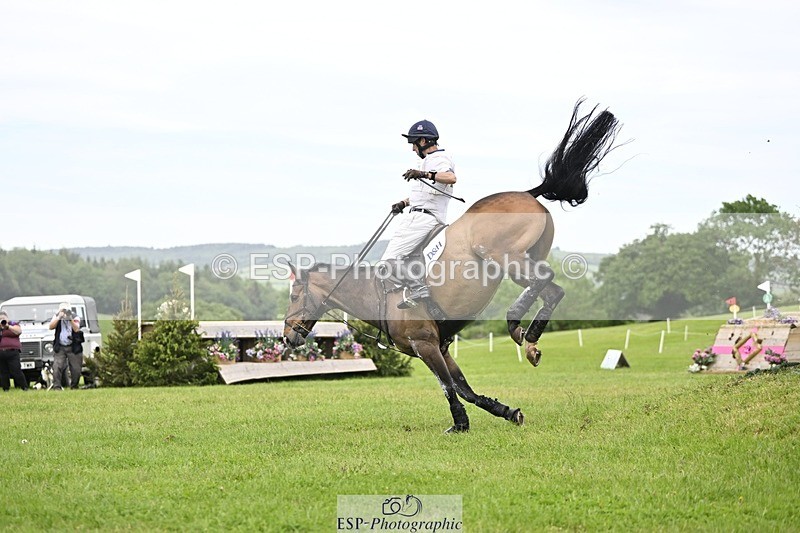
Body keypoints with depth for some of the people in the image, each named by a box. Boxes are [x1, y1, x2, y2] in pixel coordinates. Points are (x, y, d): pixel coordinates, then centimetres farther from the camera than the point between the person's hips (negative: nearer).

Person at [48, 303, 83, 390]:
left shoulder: (75, 318, -1)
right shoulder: (56, 317, 3)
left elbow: (76, 329, -17)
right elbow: (51, 327, -12)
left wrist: (70, 319, -29)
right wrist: (59, 317, -23)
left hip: (73, 347, 0)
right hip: (60, 347, 0)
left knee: (76, 369, 0)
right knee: (57, 367, -16)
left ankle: (74, 386, 16)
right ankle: (56, 386, -15)